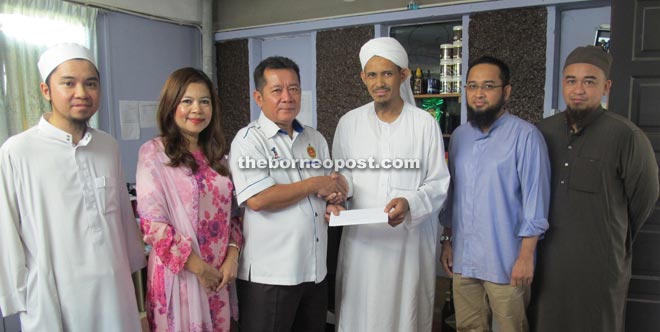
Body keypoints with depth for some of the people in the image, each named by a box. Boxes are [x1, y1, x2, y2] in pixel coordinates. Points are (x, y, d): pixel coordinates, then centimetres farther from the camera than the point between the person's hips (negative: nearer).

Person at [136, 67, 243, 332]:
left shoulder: (216, 154, 8)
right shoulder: (154, 153, -8)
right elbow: (152, 223, -14)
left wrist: (232, 255, -4)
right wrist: (199, 268, -13)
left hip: (219, 274, 5)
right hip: (178, 272, -5)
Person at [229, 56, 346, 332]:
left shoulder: (315, 139, 11)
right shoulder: (249, 140, -9)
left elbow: (330, 186, 19)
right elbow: (258, 199, -22)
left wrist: (335, 196, -6)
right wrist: (314, 185, -12)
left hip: (315, 270, 6)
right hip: (269, 276, -6)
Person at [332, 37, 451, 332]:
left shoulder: (425, 124, -5)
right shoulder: (349, 123, 3)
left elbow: (438, 184, -2)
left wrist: (410, 203, -19)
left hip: (410, 237, -2)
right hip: (361, 237, 2)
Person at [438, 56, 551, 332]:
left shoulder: (525, 135, -11)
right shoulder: (459, 135, 8)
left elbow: (535, 198, -12)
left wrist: (526, 255, -13)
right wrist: (447, 241, 13)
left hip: (505, 262, -5)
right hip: (463, 258, 6)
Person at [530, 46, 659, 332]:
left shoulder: (625, 136, -12)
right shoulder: (543, 131, 1)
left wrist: (613, 240, 9)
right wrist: (554, 235, 11)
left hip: (600, 263, -4)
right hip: (547, 258, 4)